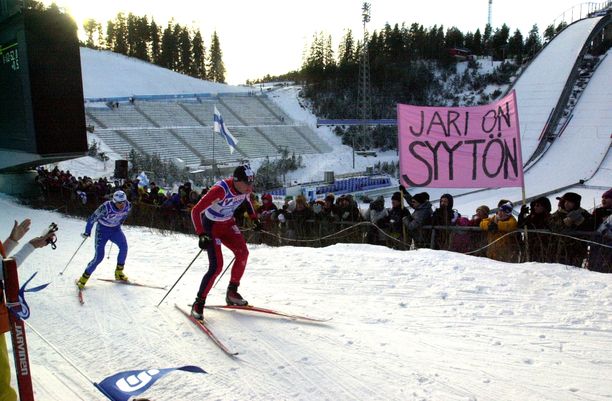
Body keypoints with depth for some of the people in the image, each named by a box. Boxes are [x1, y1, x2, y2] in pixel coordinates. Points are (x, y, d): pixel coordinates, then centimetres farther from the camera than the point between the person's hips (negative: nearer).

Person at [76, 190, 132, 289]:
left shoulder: (128, 206, -17)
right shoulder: (106, 207, -31)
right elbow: (92, 218, -20)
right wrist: (87, 232, -14)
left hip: (115, 229, 4)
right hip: (102, 230, -4)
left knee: (124, 246, -18)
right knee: (99, 256, -11)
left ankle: (118, 273, 0)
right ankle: (84, 277, 8)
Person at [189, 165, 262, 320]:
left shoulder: (246, 188, -15)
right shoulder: (220, 190, -35)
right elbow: (196, 211, -33)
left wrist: (255, 219, 12)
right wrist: (201, 235, -39)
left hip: (228, 223, 7)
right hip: (211, 225, -7)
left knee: (243, 253, -4)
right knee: (216, 266, -15)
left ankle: (232, 292, 14)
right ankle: (198, 303, 0)